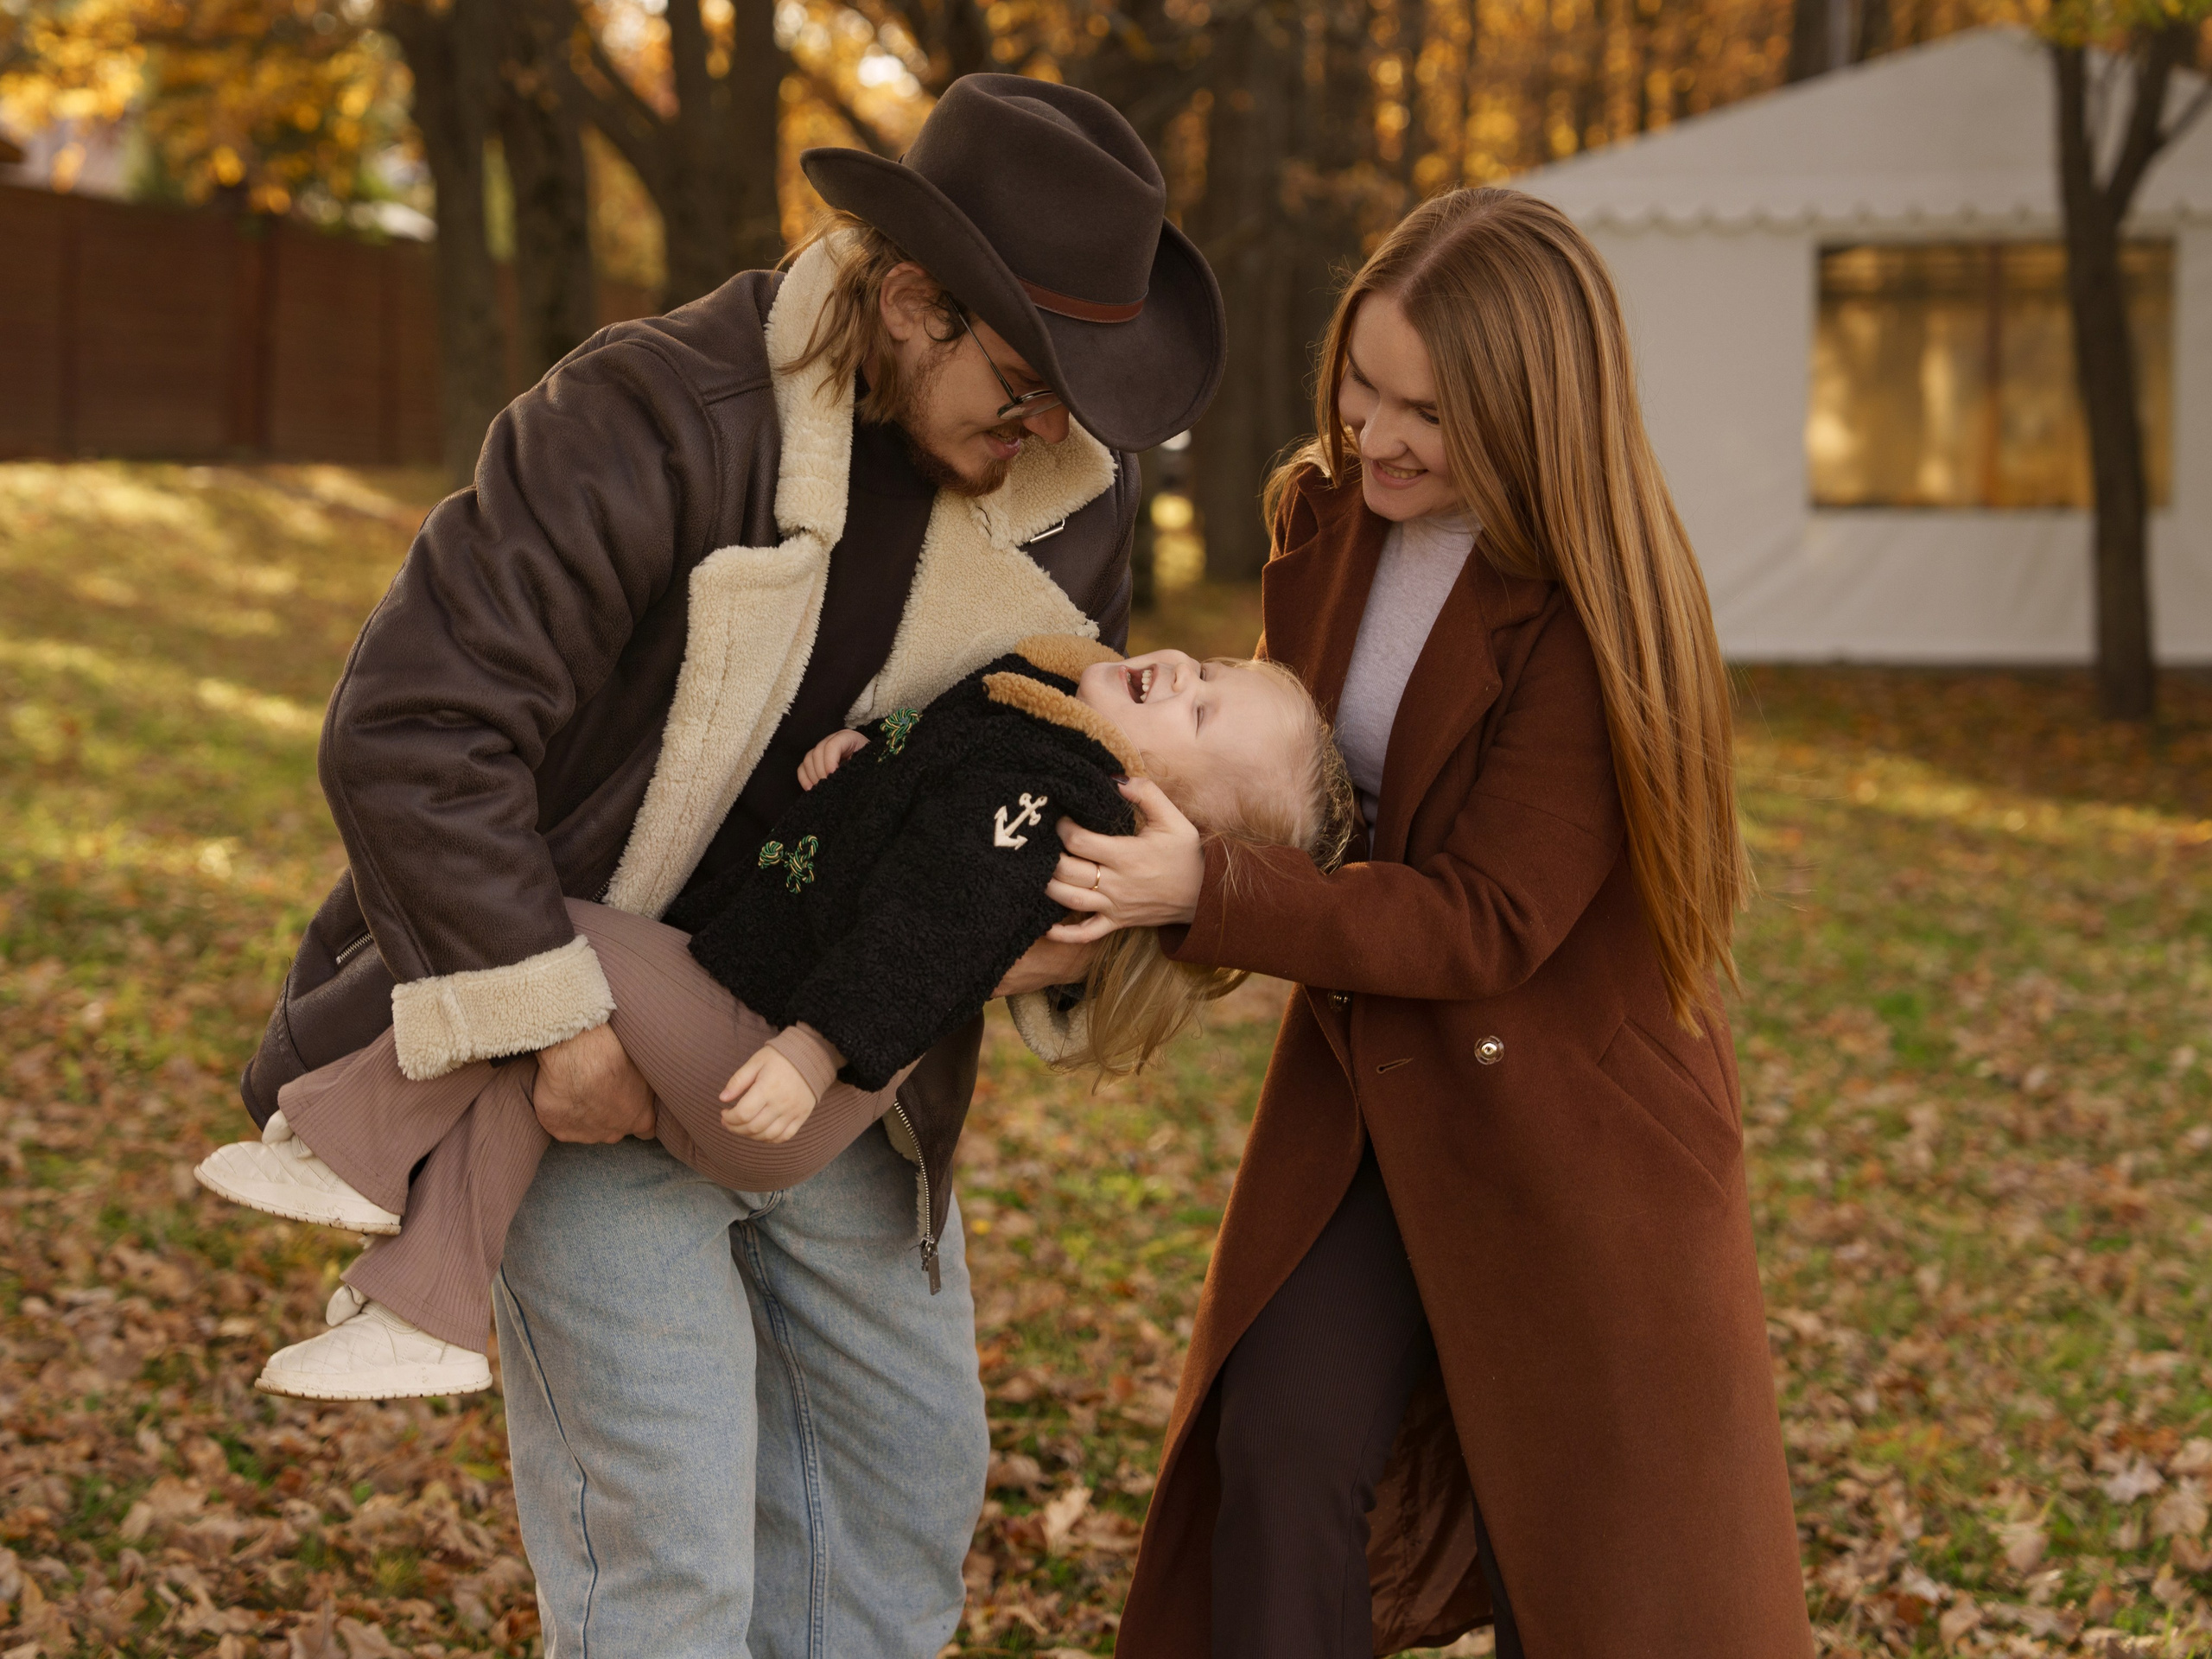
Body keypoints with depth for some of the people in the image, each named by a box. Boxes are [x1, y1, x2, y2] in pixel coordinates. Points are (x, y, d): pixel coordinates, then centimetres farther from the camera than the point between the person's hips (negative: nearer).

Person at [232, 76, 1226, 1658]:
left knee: (909, 1475, 17)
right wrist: (556, 1021, -25)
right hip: (598, 1054, -7)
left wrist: (1057, 918, -6)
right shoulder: (654, 419, -23)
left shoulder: (1076, 488, -1)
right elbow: (412, 728, -25)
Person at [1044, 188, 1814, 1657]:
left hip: (1572, 1109, -6)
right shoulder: (1323, 518, -2)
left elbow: (1489, 923, -25)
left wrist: (1209, 897, -33)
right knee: (1285, 1444, 2)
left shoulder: (1589, 617, -23)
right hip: (1373, 1088, 6)